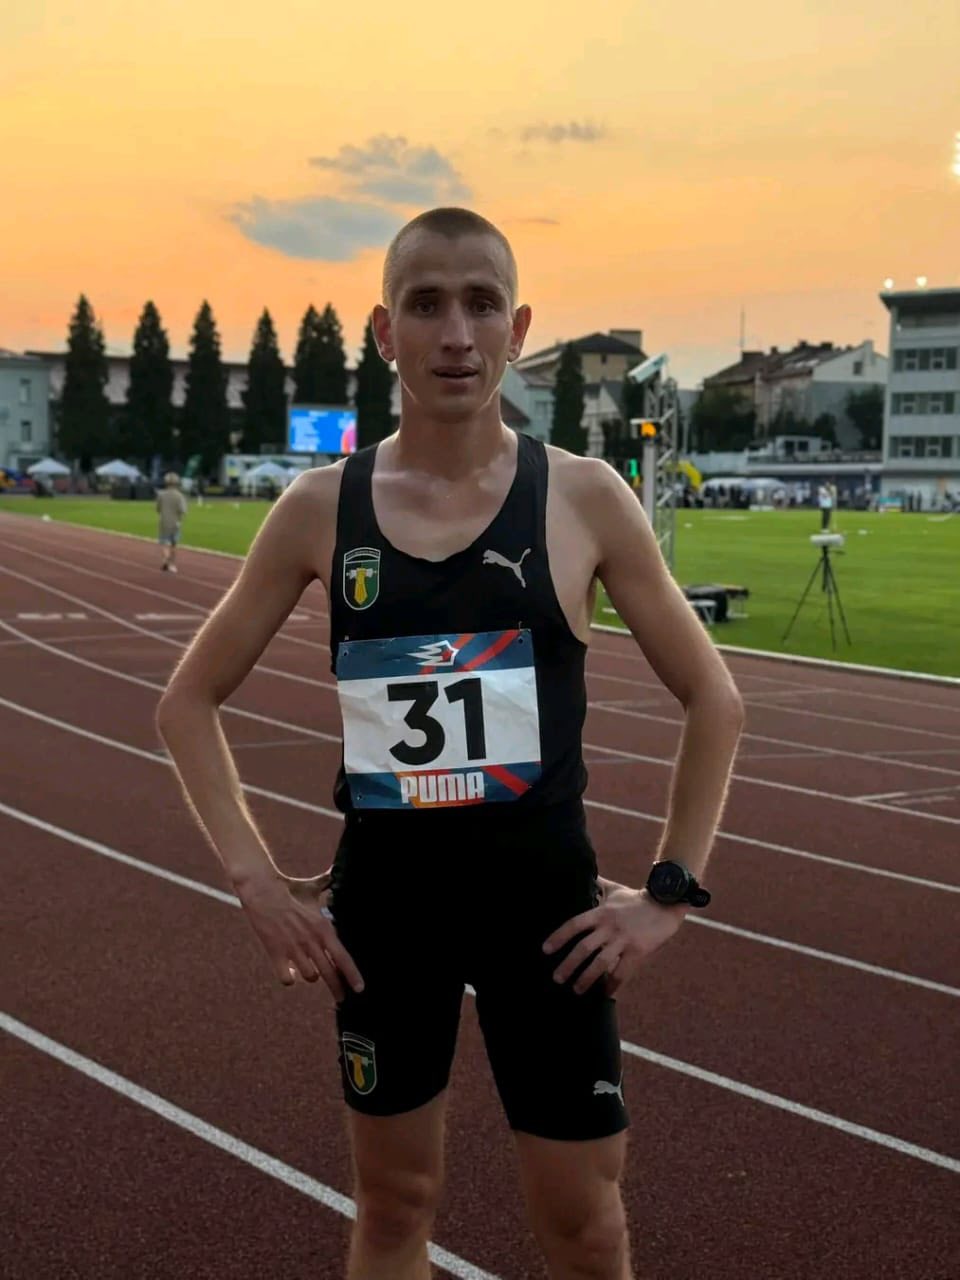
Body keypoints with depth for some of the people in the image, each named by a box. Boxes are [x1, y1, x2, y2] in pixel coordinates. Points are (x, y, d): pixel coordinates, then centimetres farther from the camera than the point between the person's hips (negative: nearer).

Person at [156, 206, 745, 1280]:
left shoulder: (583, 497, -7)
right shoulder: (321, 506, -4)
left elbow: (713, 697, 3)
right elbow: (188, 700, 6)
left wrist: (669, 889, -2)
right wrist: (254, 880, -2)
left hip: (544, 899, -1)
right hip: (381, 899, 1)